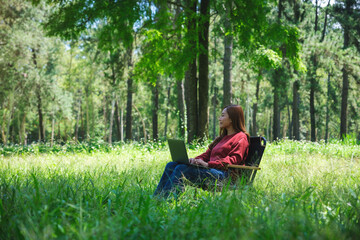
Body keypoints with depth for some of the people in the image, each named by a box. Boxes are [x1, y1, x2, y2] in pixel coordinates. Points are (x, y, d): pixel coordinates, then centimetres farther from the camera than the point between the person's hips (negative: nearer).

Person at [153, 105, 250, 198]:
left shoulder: (241, 138, 1)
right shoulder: (222, 138, 30)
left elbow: (234, 159, -13)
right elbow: (207, 154, 25)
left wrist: (208, 164, -19)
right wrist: (195, 160, 2)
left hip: (222, 174, -9)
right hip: (210, 169, 9)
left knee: (182, 169, -27)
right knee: (170, 165, -5)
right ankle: (156, 198, -13)